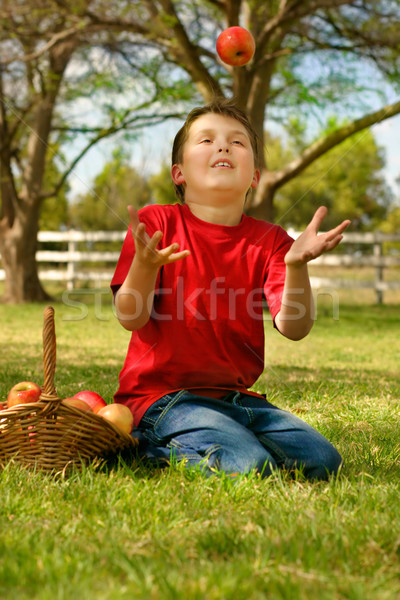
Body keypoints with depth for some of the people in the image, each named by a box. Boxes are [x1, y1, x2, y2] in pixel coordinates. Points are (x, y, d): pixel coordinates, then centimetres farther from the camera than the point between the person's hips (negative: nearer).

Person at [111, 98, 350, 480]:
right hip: (163, 394, -5)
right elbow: (132, 318, -11)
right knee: (248, 467, -27)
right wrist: (144, 264, -31)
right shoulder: (156, 223, -2)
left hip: (238, 397, 6)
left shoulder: (269, 240, 6)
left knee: (321, 460, -10)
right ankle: (158, 446, 1)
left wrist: (296, 264, -27)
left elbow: (293, 327, -8)